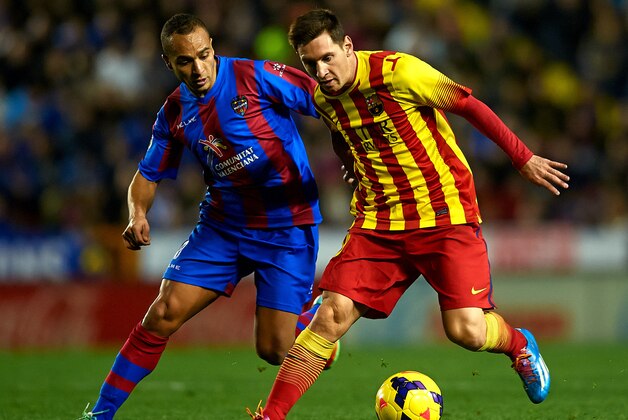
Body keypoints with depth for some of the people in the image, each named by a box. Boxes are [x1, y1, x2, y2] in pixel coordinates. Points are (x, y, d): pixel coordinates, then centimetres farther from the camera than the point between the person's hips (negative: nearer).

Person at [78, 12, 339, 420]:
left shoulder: (257, 77, -13)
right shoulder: (175, 112, 3)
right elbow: (149, 174, 12)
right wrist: (138, 214, -9)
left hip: (287, 229, -4)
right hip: (222, 226, 4)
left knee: (273, 350, -7)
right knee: (163, 315, -8)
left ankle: (318, 316, 27)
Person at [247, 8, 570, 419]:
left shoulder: (398, 72, -16)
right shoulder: (323, 99, 3)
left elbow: (469, 105, -7)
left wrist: (523, 158, -1)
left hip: (445, 213, -4)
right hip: (378, 222, 4)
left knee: (466, 330, -13)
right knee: (332, 316, -12)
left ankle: (519, 344, 23)